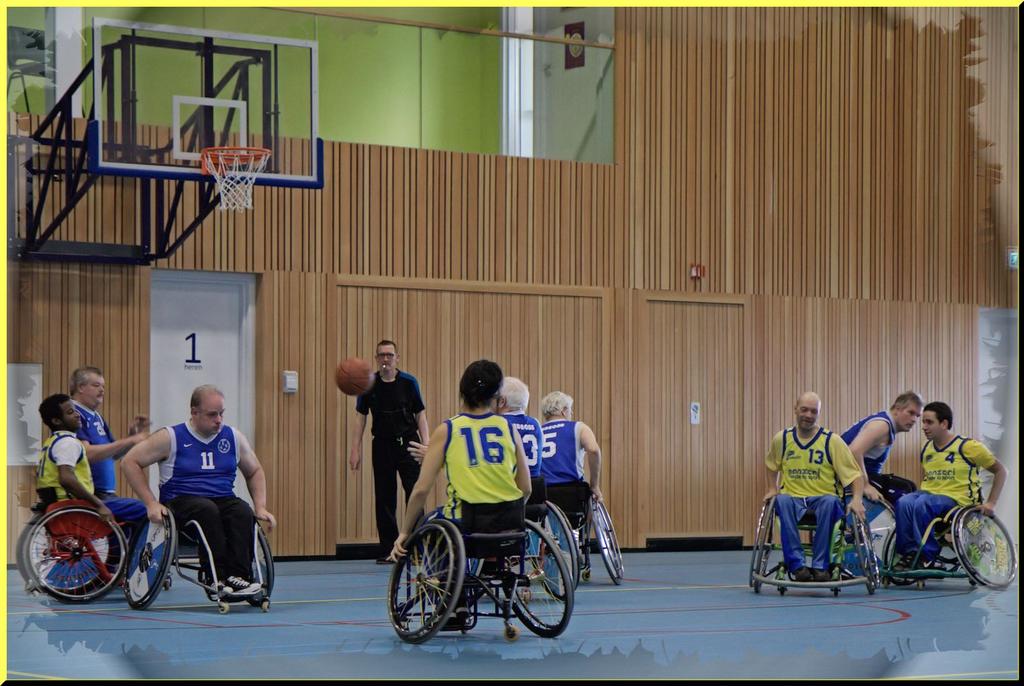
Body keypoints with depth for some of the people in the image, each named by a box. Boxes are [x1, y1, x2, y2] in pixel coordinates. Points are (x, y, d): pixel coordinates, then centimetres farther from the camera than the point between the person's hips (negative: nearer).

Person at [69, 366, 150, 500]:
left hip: (106, 494, 9)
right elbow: (87, 453, -22)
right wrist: (128, 441, -20)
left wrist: (133, 436, 2)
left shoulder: (97, 417, 18)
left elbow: (114, 454, 21)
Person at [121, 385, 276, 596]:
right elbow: (130, 462, 0)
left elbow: (254, 472, 26)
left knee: (243, 512, -31)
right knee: (207, 510, -37)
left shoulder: (233, 437, 12)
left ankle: (238, 576, -41)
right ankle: (218, 577, -39)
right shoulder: (171, 438, 0)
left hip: (223, 499, 3)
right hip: (181, 502, -3)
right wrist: (151, 504, -8)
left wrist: (261, 507, 10)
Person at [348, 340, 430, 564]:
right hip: (382, 444, 2)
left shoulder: (409, 382, -1)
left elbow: (420, 415, 2)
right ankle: (387, 550, 10)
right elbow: (360, 417, 5)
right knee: (384, 498, 4)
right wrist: (355, 449, 0)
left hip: (408, 443, -2)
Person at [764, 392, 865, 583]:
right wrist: (772, 489, 14)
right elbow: (771, 465, 29)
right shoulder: (782, 439, 8)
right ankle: (797, 565, -35)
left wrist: (857, 499, -21)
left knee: (830, 502, -38)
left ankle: (820, 566, -30)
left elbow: (855, 474, -4)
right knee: (782, 501, -34)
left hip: (823, 498, -2)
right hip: (793, 498, 2)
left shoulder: (832, 441, -1)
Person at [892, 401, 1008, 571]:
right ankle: (909, 553, -21)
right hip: (929, 494, 5)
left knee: (922, 504, -35)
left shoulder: (967, 446, -5)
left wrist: (990, 503, -6)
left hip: (956, 499, -5)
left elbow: (1001, 471, 1)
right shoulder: (927, 449, 13)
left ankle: (927, 555, -23)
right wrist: (919, 492, 8)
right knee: (904, 503, -28)